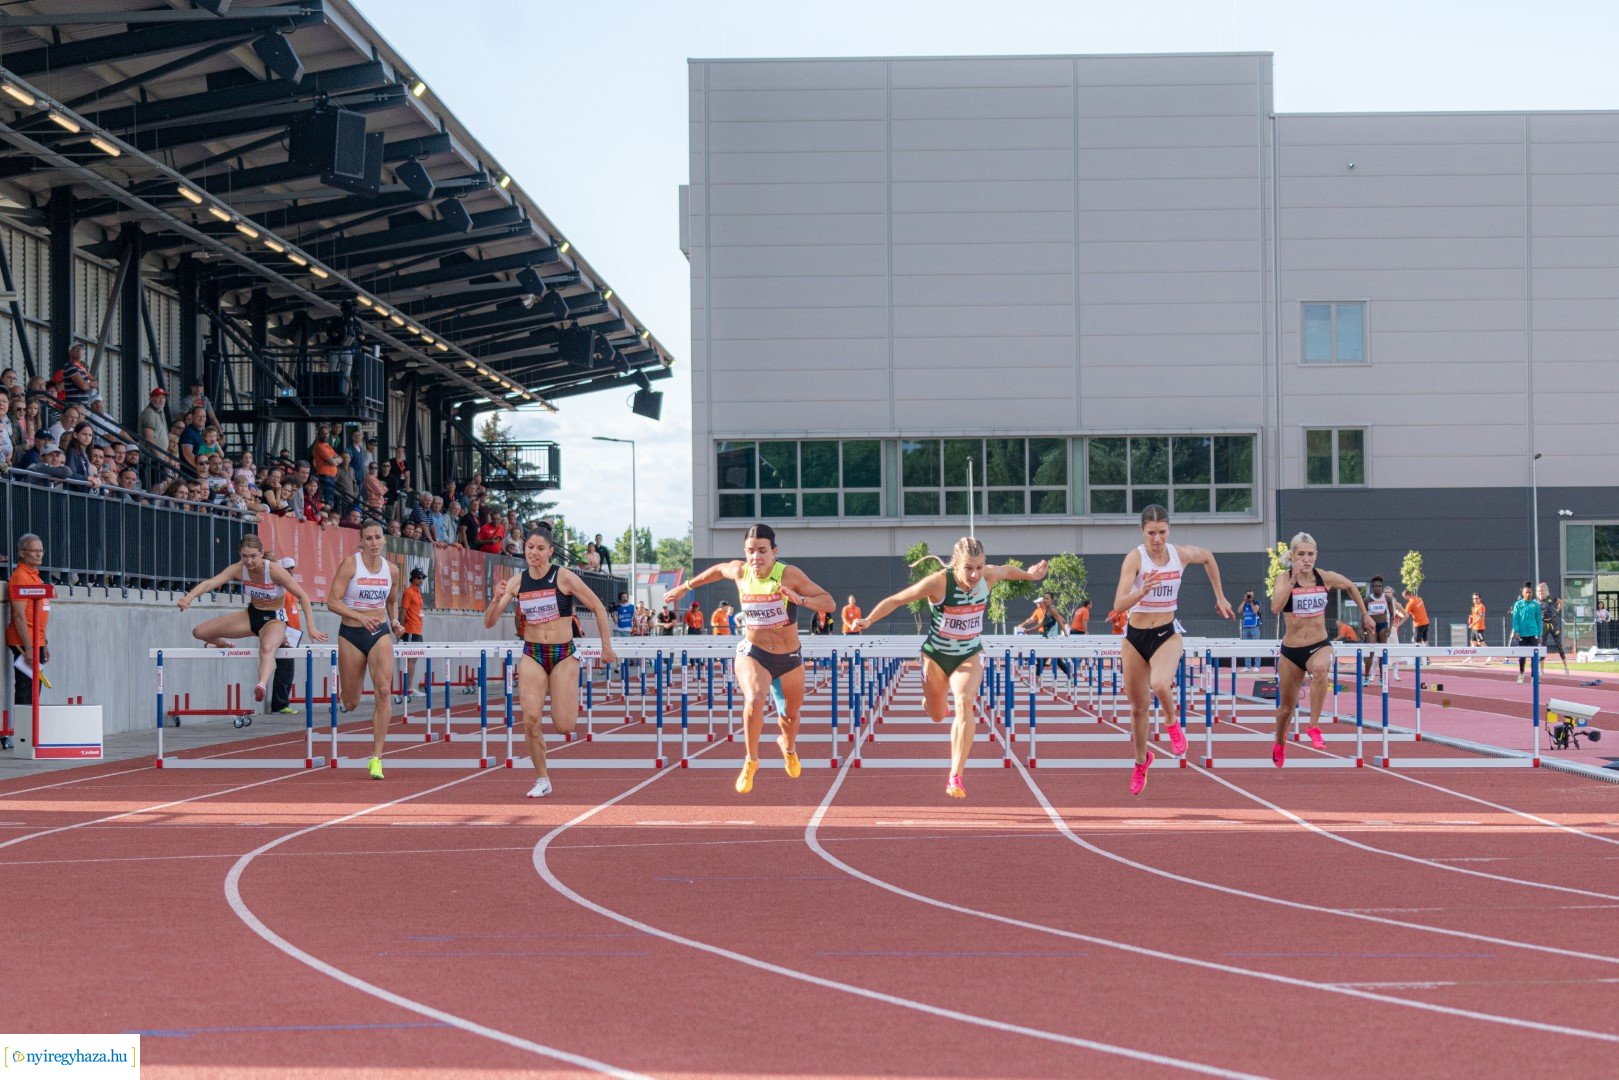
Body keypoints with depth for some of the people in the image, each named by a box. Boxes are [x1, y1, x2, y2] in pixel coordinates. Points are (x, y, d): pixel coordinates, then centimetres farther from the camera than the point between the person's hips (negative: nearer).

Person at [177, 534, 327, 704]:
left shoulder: (275, 571, -24)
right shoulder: (239, 569, -14)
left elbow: (302, 596, -17)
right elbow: (210, 583, -27)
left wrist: (311, 628, -22)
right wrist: (188, 598, -46)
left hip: (274, 619, -5)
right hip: (252, 615, 5)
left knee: (267, 648, -42)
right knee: (199, 632, 1)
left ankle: (262, 685, -69)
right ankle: (226, 645, 35)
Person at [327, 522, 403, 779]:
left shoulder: (391, 569, 4)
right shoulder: (350, 563, -9)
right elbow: (332, 602, -13)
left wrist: (394, 621, 3)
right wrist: (360, 616, -26)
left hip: (380, 633, 2)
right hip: (351, 634, -2)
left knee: (383, 690, -20)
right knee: (350, 704, 6)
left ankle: (376, 757, -18)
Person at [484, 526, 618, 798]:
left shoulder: (563, 577, -9)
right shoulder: (516, 582, 0)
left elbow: (598, 607, -1)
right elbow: (489, 621, 0)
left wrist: (606, 646, 0)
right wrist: (497, 599, -20)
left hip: (564, 655, -2)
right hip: (532, 655, 2)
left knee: (564, 726, -7)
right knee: (531, 719, -12)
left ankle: (571, 702, 32)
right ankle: (542, 780, 4)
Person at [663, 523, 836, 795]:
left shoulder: (789, 575, -20)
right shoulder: (740, 571, -11)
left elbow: (829, 603, -21)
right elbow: (718, 569, 14)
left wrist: (800, 599, -38)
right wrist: (685, 587, 23)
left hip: (790, 658, 0)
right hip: (752, 653, 0)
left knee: (791, 713, 19)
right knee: (754, 701, -29)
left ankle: (788, 747, 56)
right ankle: (751, 762, -7)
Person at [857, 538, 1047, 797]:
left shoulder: (989, 576, -16)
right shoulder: (938, 583, -26)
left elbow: (1007, 571, 10)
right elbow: (895, 600, -20)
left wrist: (1029, 575, 28)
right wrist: (869, 620, -33)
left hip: (970, 656, 1)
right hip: (936, 655, -1)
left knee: (964, 703, -25)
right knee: (937, 716, 15)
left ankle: (955, 778, -27)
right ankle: (938, 704, 58)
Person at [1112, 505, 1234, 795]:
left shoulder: (1182, 554, -7)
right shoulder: (1135, 558, -17)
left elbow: (1208, 557, 18)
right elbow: (1119, 605, -27)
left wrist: (1220, 597, 21)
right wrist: (1142, 591, -45)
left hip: (1167, 635, 0)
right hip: (1135, 637, 0)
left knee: (1160, 684, -31)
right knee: (1139, 707, 12)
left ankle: (1172, 722, 2)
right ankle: (1141, 761, 38)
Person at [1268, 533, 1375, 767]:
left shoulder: (1326, 578, -4)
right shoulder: (1284, 577, -9)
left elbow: (1351, 587, 18)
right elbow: (1275, 608, -28)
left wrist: (1365, 614, 22)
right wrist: (1293, 580, -31)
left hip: (1320, 646, 0)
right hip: (1291, 650, 0)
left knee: (1320, 669, -39)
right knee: (1286, 707, 15)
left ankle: (1314, 727, -29)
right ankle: (1279, 745, 46)